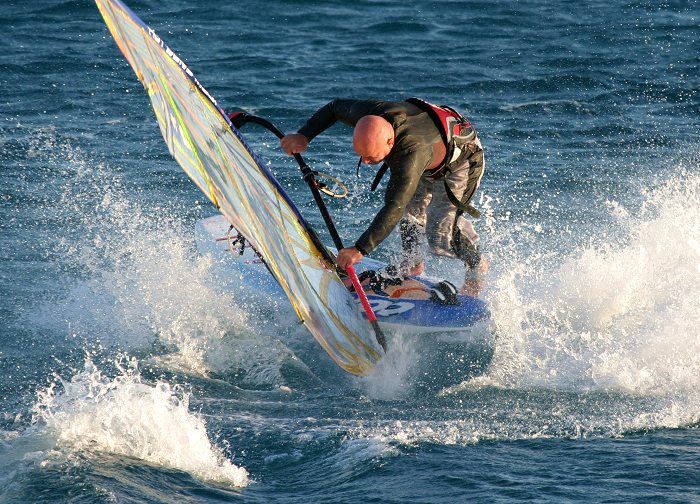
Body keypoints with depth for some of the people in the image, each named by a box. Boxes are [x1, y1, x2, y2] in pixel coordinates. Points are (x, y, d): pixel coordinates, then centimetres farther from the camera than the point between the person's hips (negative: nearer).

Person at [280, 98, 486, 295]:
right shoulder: (367, 114, -28)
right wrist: (303, 136, -16)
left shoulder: (412, 154, -48)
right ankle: (413, 262, 24)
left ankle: (476, 267, 12)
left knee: (440, 236, -13)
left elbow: (394, 209, -50)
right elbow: (335, 107, -5)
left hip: (461, 161, -7)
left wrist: (360, 249, -52)